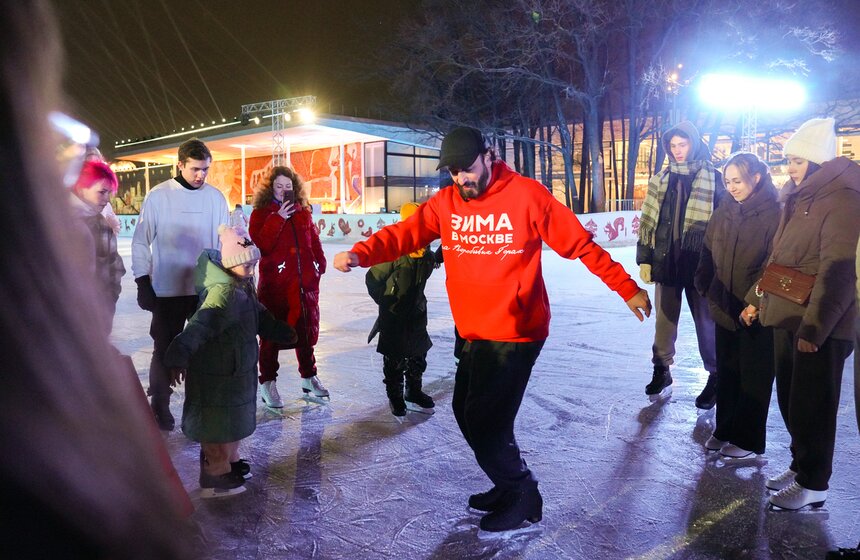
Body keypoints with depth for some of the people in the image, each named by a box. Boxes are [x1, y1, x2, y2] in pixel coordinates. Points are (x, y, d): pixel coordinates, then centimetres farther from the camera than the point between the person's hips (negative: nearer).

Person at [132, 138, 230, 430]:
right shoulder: (158, 196, -4)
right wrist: (143, 283, -5)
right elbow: (141, 242, 0)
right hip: (167, 291, -2)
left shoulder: (216, 197, 2)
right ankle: (159, 405, 25)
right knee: (165, 349, 8)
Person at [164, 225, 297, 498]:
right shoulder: (224, 292, -29)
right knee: (217, 422, 5)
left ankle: (229, 460, 41)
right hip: (217, 373, -10)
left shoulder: (243, 285, 4)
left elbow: (257, 314, 20)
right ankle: (216, 477, 19)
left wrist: (282, 331, 30)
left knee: (232, 417, 23)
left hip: (237, 368, 10)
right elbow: (199, 325, -43)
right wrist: (179, 356, -57)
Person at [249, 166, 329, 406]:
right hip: (275, 283, -4)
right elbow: (261, 244, -15)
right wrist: (278, 218, -18)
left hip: (305, 281, 5)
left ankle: (308, 377, 28)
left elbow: (314, 239, 16)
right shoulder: (261, 213, -1)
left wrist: (320, 263, 6)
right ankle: (267, 383, 13)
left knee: (306, 329, 14)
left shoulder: (303, 211, 12)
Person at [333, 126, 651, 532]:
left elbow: (580, 244, -6)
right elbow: (403, 234, -9)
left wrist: (626, 288, -5)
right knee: (467, 412, 17)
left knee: (484, 422, -4)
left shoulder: (526, 195, -11)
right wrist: (360, 254, -28)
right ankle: (510, 485, 40)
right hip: (475, 333, 7)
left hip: (515, 333, -6)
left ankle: (523, 499, 23)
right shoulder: (445, 202, 2)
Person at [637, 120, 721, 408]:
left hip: (699, 263, -3)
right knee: (664, 319, 9)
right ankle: (661, 371, 23)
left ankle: (715, 375, 22)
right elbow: (647, 221, 9)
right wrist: (644, 259, 4)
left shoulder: (713, 179, -1)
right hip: (666, 262, 3)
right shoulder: (661, 180, 9)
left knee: (705, 321, 7)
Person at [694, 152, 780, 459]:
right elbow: (708, 255, 11)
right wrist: (706, 289, 7)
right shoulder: (724, 212, 5)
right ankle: (724, 430, 31)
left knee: (753, 377, 8)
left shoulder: (773, 214, -13)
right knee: (726, 372, 16)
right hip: (725, 308, 6)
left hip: (757, 314, -6)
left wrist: (755, 303, -18)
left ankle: (748, 440, 21)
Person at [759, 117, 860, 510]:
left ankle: (813, 484, 17)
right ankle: (800, 465, 34)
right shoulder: (797, 199, 13)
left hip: (819, 327, -8)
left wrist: (814, 327, -21)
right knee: (790, 400, 18)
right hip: (787, 319, 9)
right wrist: (766, 304, 15)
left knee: (812, 406, 3)